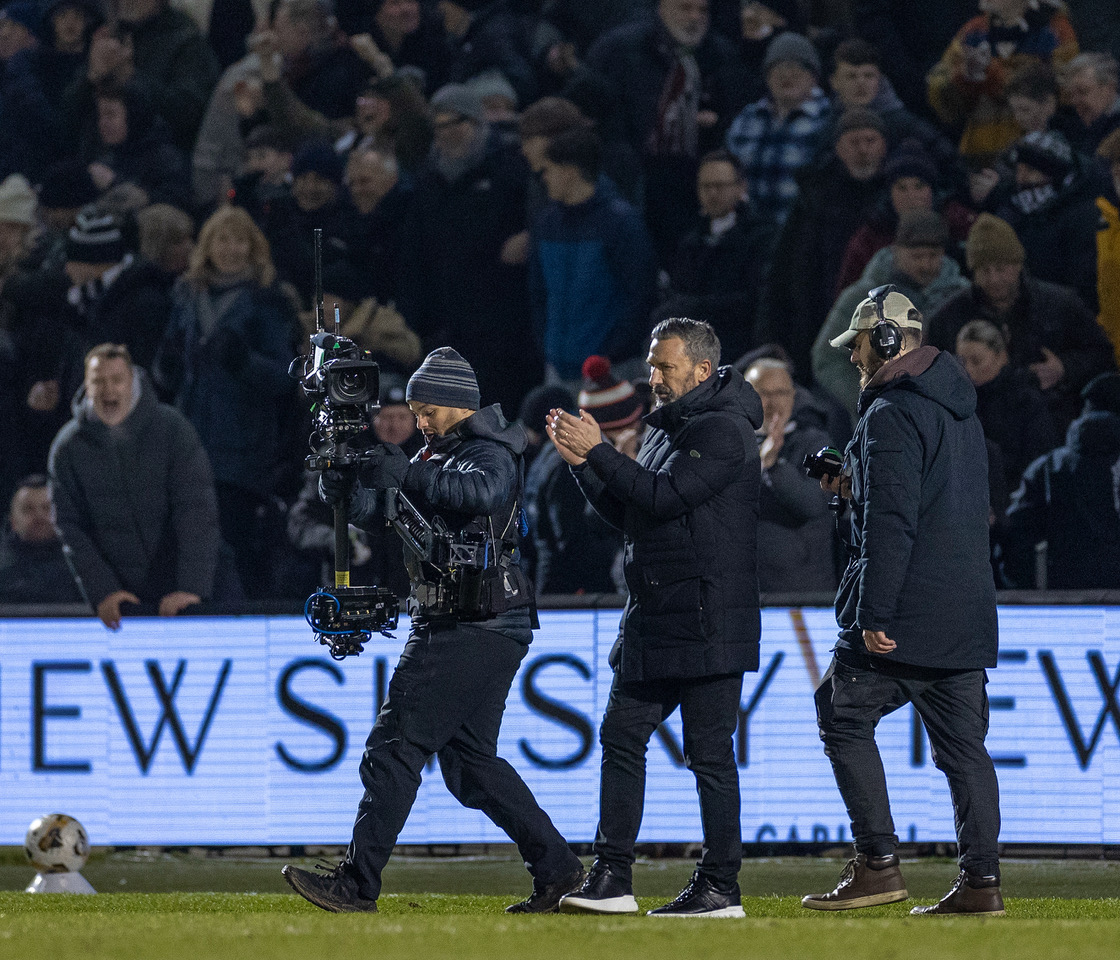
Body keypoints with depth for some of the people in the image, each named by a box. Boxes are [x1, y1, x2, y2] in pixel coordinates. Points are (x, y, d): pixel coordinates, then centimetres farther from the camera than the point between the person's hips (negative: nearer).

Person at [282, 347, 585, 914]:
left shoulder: (489, 454, -10)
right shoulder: (437, 456, 18)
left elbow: (481, 493, -35)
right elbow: (374, 514, 13)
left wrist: (407, 475, -37)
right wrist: (344, 486, -7)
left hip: (474, 628, -10)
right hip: (448, 627, 10)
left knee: (395, 746, -12)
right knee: (469, 762, 12)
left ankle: (357, 886, -13)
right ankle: (557, 870, 15)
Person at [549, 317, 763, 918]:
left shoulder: (722, 430, -11)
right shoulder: (666, 429, 19)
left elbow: (665, 497, -20)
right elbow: (627, 516, 18)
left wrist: (599, 452, -15)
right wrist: (583, 463, 5)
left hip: (707, 623, -10)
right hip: (653, 620, 10)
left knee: (709, 751, -6)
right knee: (622, 734, 6)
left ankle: (721, 887, -2)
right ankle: (612, 878, 7)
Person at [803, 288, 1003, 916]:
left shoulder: (892, 413, -12)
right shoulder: (962, 410, 18)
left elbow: (891, 524, -20)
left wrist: (873, 614, -21)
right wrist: (859, 490, 22)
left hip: (903, 620, -9)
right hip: (967, 615, 9)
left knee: (845, 719, 1)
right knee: (963, 744, 6)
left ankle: (878, 864, -5)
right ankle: (982, 881, 1)